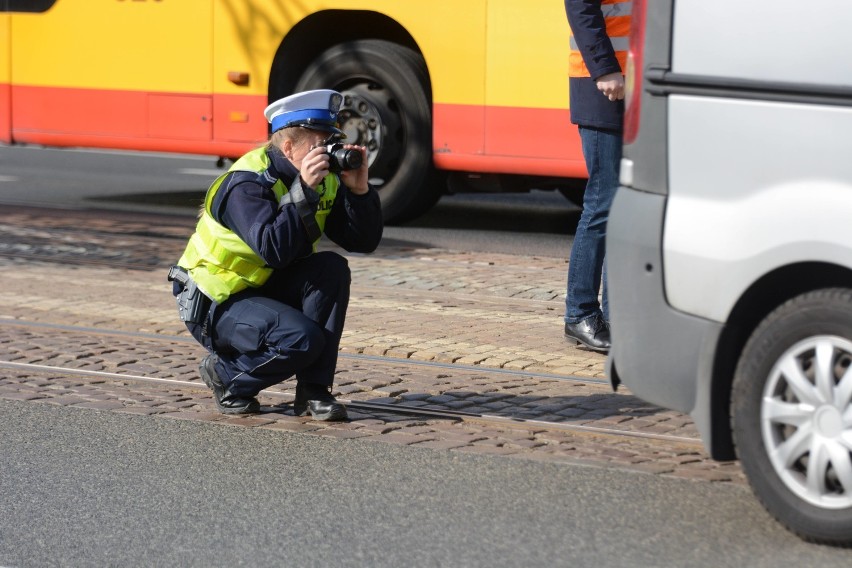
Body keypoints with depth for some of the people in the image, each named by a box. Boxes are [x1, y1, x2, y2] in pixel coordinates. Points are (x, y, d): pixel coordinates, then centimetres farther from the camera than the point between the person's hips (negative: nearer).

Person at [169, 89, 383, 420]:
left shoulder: (325, 180, 0)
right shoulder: (247, 182, -23)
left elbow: (364, 242, -2)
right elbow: (274, 250, -37)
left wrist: (359, 189, -16)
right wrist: (304, 191, -38)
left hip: (271, 288, 8)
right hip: (215, 305, -8)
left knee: (332, 269, -18)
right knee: (302, 339, -30)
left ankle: (313, 391, -12)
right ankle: (225, 375, -1)